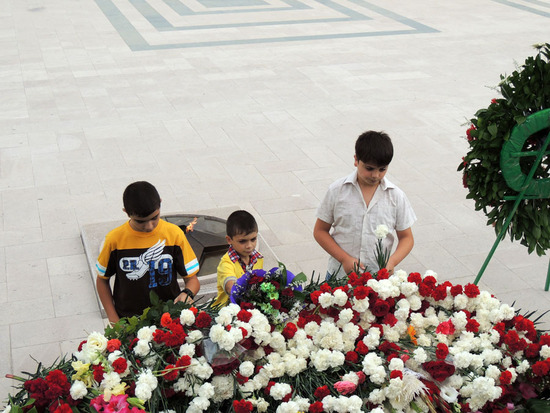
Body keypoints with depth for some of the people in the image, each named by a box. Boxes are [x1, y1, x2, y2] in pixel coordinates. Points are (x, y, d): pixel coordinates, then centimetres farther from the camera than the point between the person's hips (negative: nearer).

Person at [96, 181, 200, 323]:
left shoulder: (174, 234, -4)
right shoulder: (115, 239, -6)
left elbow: (192, 278, 1)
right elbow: (102, 279, 8)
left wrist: (187, 293, -21)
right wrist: (114, 320, 1)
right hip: (128, 322, 0)